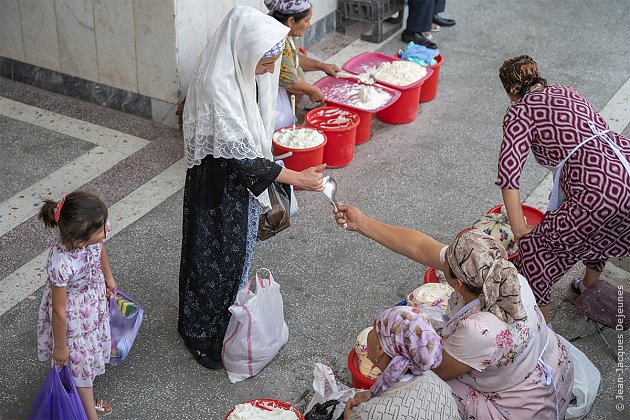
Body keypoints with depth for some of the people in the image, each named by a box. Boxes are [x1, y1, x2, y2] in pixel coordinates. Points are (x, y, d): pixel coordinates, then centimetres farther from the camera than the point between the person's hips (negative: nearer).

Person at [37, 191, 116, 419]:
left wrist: (108, 277, 20)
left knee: (92, 350, 29)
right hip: (73, 316, -7)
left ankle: (86, 399, 57)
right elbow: (58, 309, -26)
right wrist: (60, 346, -11)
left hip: (95, 302, 7)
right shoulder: (61, 265, -43)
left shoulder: (91, 236, -27)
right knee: (80, 360, 17)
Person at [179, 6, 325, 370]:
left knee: (238, 250, 24)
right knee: (213, 256, 10)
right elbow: (240, 153, -32)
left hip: (244, 179, 8)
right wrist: (297, 179, -30)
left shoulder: (245, 71, -6)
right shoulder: (216, 85, -32)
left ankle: (228, 318, 47)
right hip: (218, 186, -8)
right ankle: (203, 334, 32)